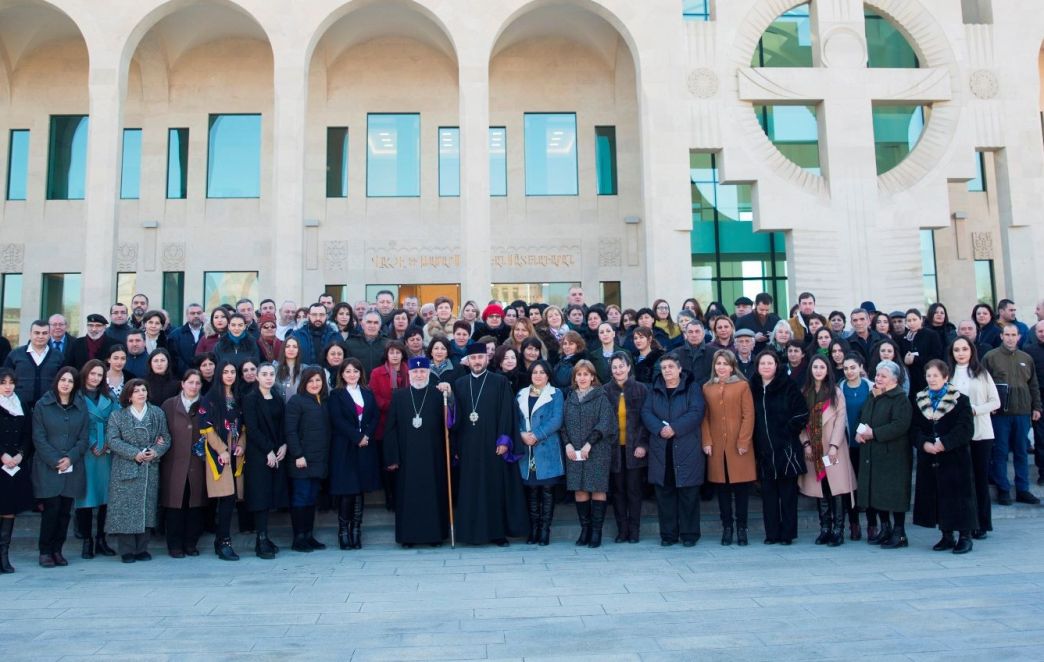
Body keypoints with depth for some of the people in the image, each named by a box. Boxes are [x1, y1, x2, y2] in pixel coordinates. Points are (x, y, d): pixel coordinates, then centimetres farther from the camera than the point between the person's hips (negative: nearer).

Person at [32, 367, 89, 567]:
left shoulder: (81, 406, 8)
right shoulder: (42, 405, 1)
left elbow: (84, 437, 5)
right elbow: (38, 437, -3)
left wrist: (70, 458, -9)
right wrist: (54, 461, -12)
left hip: (72, 468, 3)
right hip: (47, 468, -2)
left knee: (65, 511, 4)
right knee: (51, 509, -5)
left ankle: (57, 550, 15)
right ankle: (45, 551, 8)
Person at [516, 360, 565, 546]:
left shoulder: (556, 394, 3)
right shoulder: (521, 395, 14)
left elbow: (556, 420, -8)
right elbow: (515, 418, 9)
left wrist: (536, 436, -16)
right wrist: (522, 434, -10)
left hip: (547, 451, -3)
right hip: (527, 451, 3)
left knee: (547, 490, 1)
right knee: (531, 490, 6)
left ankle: (545, 529, 7)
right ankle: (533, 529, 14)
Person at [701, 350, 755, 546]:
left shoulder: (742, 385, 1)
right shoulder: (707, 388, 10)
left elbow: (749, 416, -3)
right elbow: (705, 417, 9)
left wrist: (743, 442, -10)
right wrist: (706, 441, -1)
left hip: (739, 446, -2)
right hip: (717, 447, 2)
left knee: (741, 488, 2)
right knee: (722, 488, 6)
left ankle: (741, 528, 12)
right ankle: (726, 527, 14)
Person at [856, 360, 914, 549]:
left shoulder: (900, 399, -10)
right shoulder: (872, 397, 15)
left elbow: (900, 425, -21)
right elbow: (862, 418, 21)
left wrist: (874, 433, -21)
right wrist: (859, 432, 0)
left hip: (893, 454, -8)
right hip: (872, 454, 8)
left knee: (894, 493, -3)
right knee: (877, 491, 11)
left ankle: (899, 533, 8)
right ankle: (885, 528, 23)